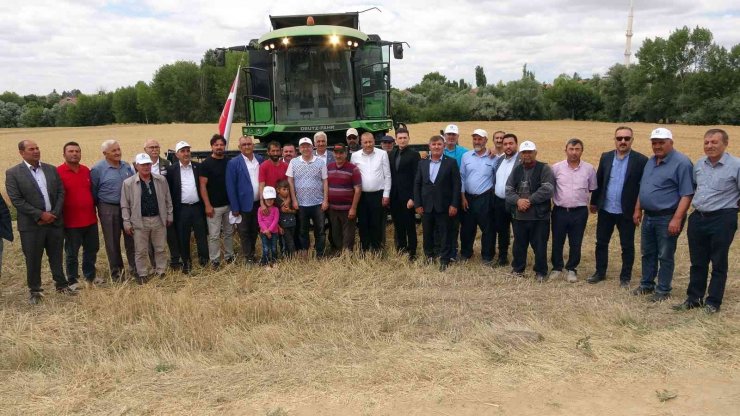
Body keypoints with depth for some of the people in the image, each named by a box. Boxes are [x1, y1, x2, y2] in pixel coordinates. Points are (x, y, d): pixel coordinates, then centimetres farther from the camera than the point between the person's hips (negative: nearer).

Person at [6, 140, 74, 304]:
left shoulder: (51, 169, 7)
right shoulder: (13, 173, -6)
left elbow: (61, 192, 5)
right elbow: (16, 200, -11)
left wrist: (54, 214, -7)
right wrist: (40, 215, -15)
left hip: (54, 221, 3)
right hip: (31, 225, -3)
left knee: (56, 256, 13)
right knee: (32, 259, 7)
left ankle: (61, 285, 26)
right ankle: (35, 290, 21)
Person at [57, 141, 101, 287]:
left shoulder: (86, 170, 7)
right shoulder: (58, 172, -11)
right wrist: (61, 217, -12)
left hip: (90, 220, 6)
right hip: (71, 222, -5)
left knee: (92, 249, 16)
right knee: (72, 253, 8)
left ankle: (90, 275, 32)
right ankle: (72, 280, 21)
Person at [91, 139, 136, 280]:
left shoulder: (127, 166, 6)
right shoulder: (97, 169, -9)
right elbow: (93, 192, -3)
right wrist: (99, 208, 0)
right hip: (109, 210, -4)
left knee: (131, 239, 10)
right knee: (112, 242, 7)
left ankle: (135, 269, 23)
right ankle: (116, 273, 20)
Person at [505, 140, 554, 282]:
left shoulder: (544, 169, -4)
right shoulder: (516, 170, 11)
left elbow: (547, 190, -16)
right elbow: (508, 189, 6)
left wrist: (529, 200, -17)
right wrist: (518, 200, -13)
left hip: (539, 216, -4)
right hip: (519, 215, 4)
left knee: (540, 245, 3)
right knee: (519, 244, 14)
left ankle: (541, 272, 18)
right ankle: (517, 269, 30)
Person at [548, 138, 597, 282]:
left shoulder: (589, 169, 0)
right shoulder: (556, 168, -3)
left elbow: (592, 189, 9)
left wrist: (593, 204, 6)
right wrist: (555, 200, 5)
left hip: (579, 212, 0)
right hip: (559, 211, 0)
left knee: (575, 243, 8)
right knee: (557, 242, 10)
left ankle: (571, 269, 24)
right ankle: (557, 267, 26)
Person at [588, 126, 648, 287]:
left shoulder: (641, 160, -9)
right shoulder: (606, 157, 3)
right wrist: (594, 202, 11)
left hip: (627, 212, -3)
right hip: (605, 210, 3)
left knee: (627, 246, 8)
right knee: (601, 242, 12)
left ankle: (625, 277, 22)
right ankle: (600, 272, 26)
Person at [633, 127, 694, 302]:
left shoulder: (681, 163, -14)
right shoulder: (651, 161, 10)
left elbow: (686, 195, -18)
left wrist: (677, 219, -22)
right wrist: (638, 210, 14)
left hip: (667, 218, -7)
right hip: (648, 216, 7)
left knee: (665, 256, 3)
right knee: (648, 253, 16)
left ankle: (663, 290, 16)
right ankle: (646, 285, 29)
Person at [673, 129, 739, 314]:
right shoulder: (699, 164, 7)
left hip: (722, 220, -5)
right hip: (698, 218, 5)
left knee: (718, 264, 7)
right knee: (697, 262, 13)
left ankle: (713, 302, 18)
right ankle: (694, 298, 24)